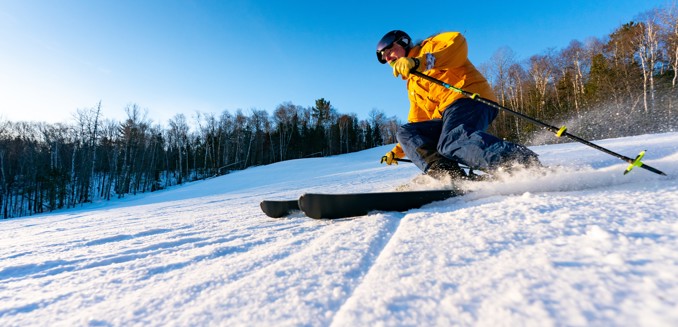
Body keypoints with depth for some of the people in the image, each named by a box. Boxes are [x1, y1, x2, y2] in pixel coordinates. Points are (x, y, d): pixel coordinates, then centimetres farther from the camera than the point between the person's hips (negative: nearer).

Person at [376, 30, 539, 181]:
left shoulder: (428, 47, 14)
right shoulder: (412, 85, 32)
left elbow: (457, 41, -9)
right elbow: (418, 123, 33)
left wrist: (421, 62, -19)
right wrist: (397, 152, 28)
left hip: (467, 97, -8)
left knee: (451, 141, -35)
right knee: (405, 132, -6)